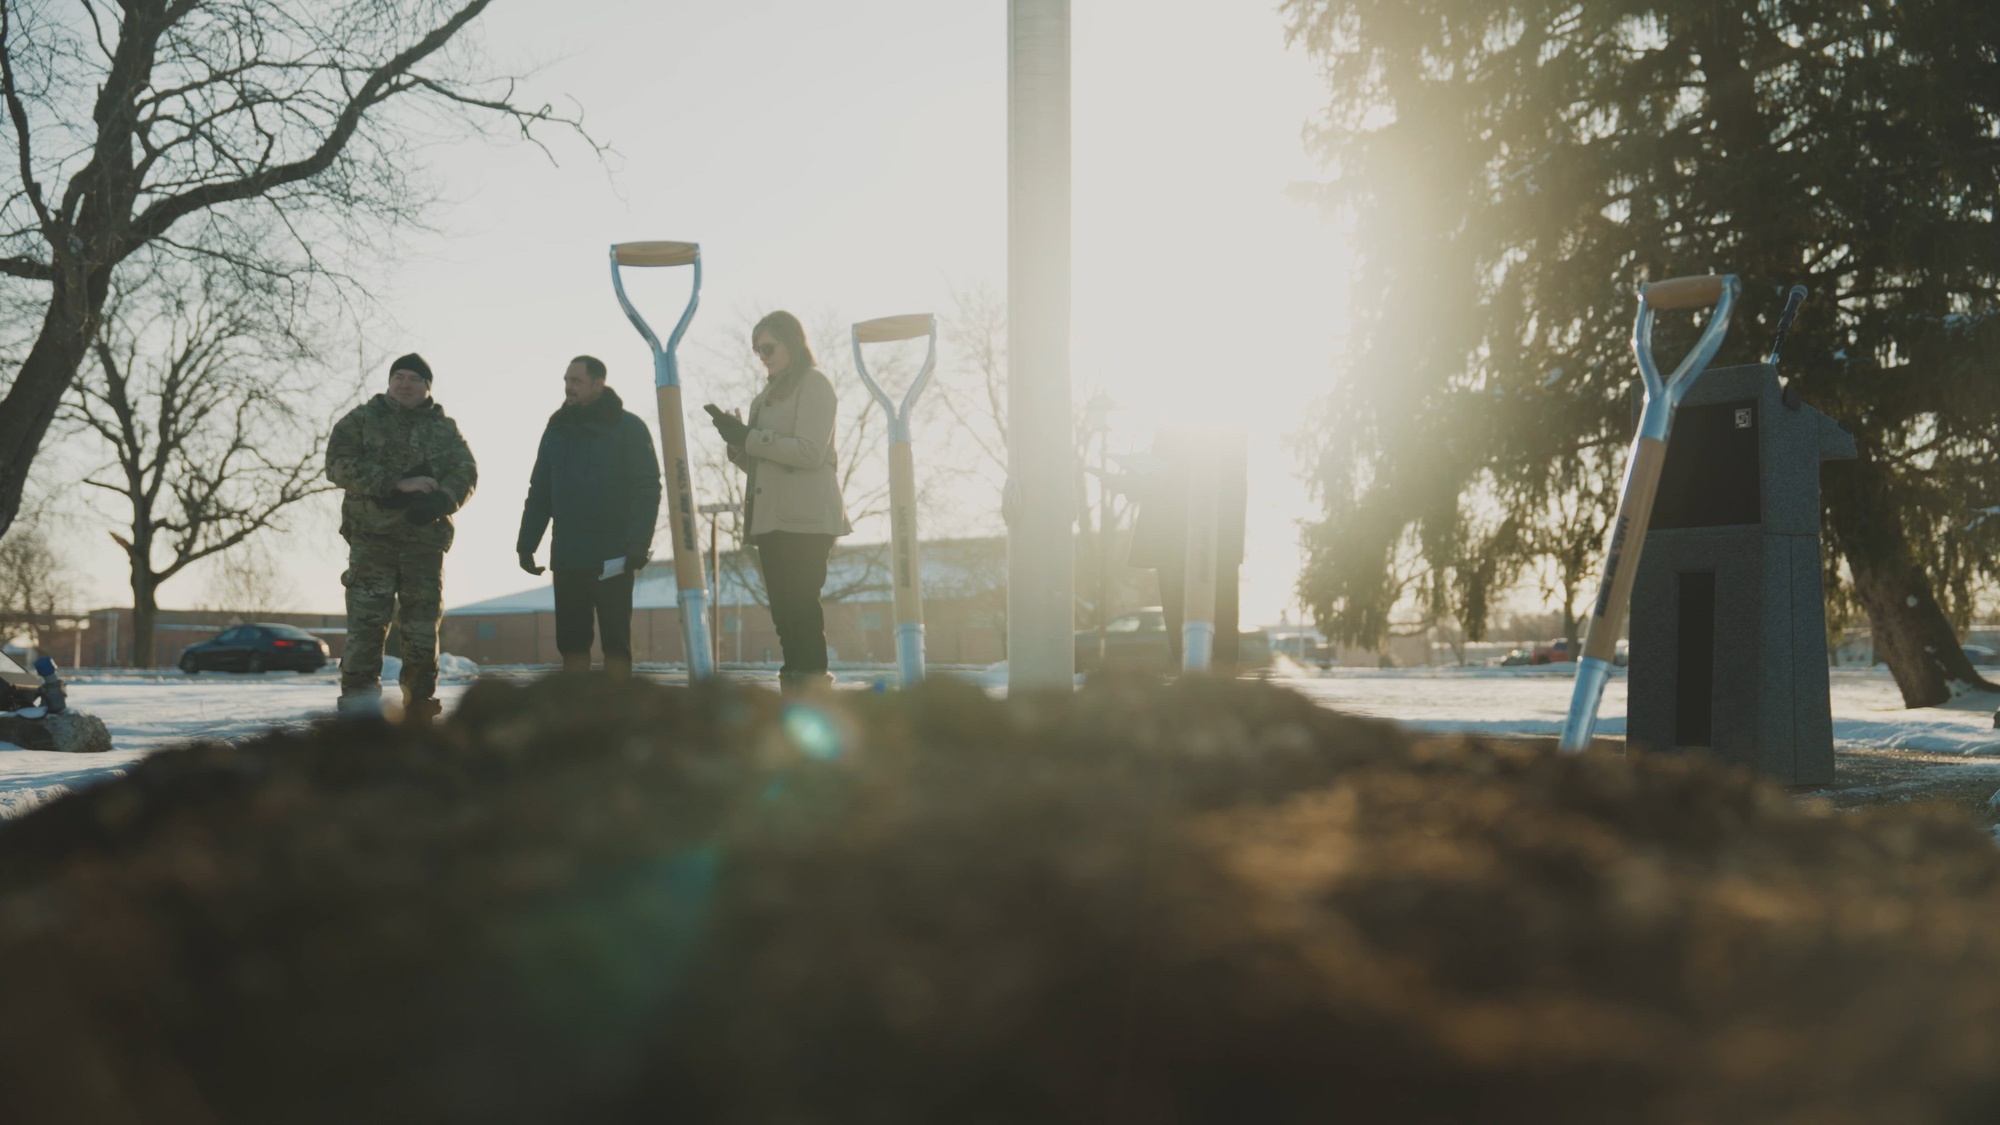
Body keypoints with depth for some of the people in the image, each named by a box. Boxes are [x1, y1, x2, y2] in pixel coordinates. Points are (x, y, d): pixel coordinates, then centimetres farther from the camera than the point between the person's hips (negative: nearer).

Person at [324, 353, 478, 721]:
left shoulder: (445, 429, 15)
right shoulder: (361, 421, 8)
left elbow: (466, 472, 3)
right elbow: (340, 464, -7)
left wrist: (440, 500, -19)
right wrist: (397, 484, -17)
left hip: (426, 541, 3)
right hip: (372, 539, -2)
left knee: (423, 628, 5)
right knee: (366, 625, -10)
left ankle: (419, 712, 13)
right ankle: (358, 704, -10)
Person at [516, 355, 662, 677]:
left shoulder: (628, 428, -4)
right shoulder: (557, 429, 12)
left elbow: (647, 490, -9)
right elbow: (539, 492, 15)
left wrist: (638, 542, -19)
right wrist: (526, 543, 9)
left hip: (612, 559, -5)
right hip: (567, 557, 5)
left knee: (615, 640, 0)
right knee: (571, 640, 7)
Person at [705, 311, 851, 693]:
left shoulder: (814, 384, -2)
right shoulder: (768, 395, 21)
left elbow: (809, 452, -15)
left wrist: (749, 437, -13)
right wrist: (737, 440, 1)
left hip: (805, 518, -8)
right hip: (771, 518, 8)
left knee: (801, 604, -12)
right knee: (783, 608, 5)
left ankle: (815, 685, -13)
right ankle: (793, 685, 6)